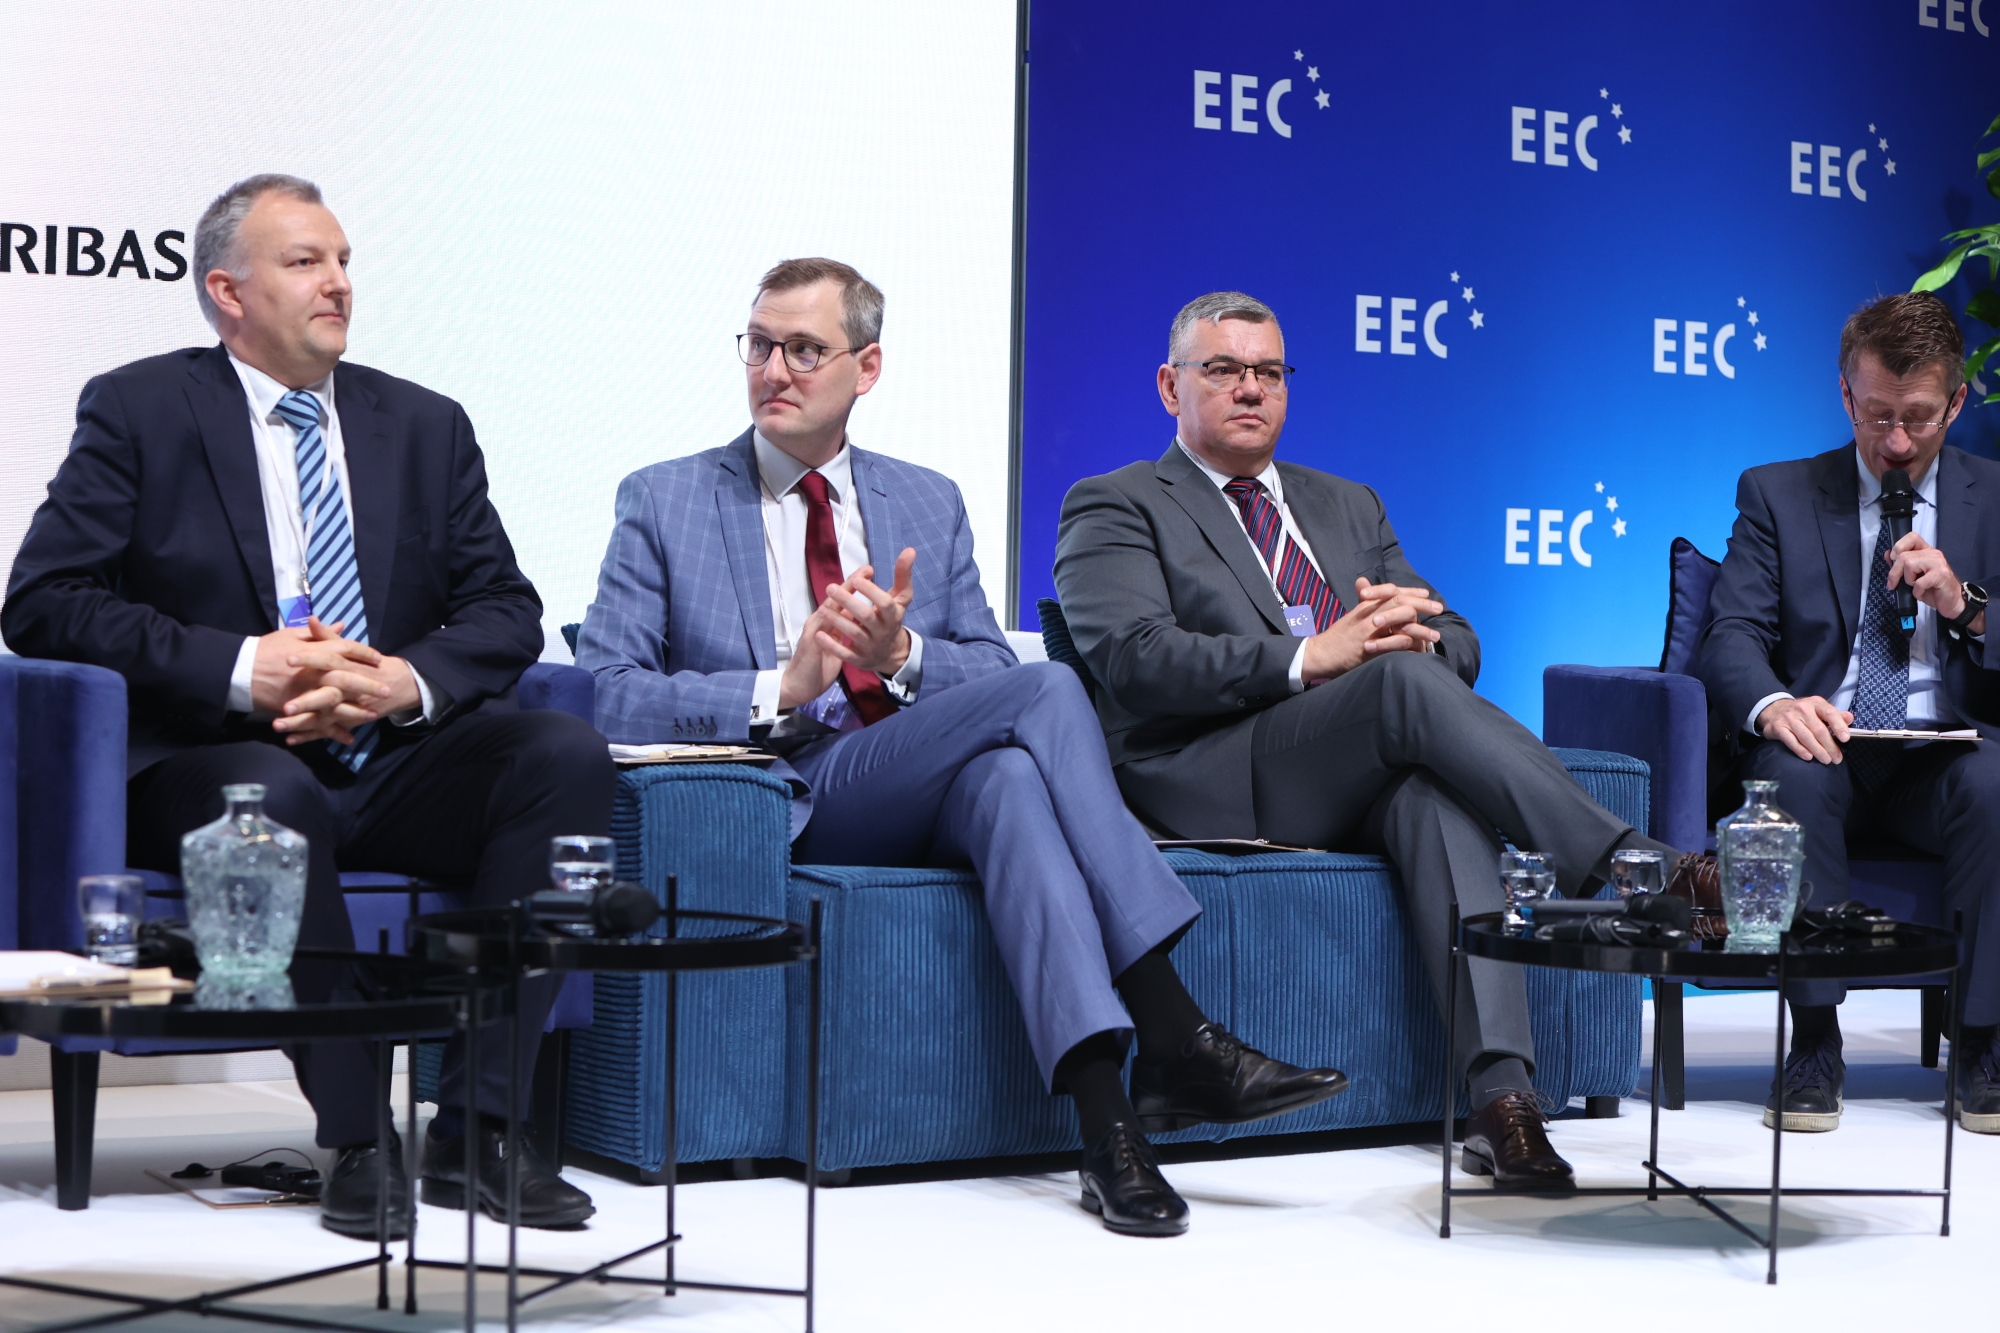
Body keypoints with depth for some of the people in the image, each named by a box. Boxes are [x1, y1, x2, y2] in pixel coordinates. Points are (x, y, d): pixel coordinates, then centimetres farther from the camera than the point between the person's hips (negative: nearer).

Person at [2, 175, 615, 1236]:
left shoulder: (425, 425, 16)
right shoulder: (136, 411, 5)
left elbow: (506, 612, 10)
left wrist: (408, 680, -13)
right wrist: (242, 668, -17)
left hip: (391, 768, 4)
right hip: (216, 762, -4)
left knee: (568, 753, -24)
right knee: (274, 796, -38)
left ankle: (474, 1126, -23)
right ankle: (356, 1140, -26)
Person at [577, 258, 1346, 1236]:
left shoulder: (928, 506, 20)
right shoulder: (663, 503, 9)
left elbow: (990, 675, 12)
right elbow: (607, 694, -2)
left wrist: (902, 657, -11)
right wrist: (781, 688, -17)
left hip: (922, 802, 4)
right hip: (786, 810, -4)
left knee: (1007, 771, -35)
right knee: (1046, 690, -27)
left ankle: (1106, 1114, -43)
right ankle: (1172, 1040, -33)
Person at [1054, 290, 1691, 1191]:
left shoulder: (1347, 506, 30)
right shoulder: (1115, 507, 11)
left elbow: (1459, 644, 21)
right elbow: (1133, 660, -8)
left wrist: (1414, 631, -6)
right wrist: (1309, 659, -20)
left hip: (1362, 780, 4)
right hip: (1216, 787, -4)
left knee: (1436, 791, -35)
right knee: (1406, 684, -33)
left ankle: (1499, 1090, -46)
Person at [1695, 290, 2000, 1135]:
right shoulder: (1778, 494, 10)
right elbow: (1732, 637, -2)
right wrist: (1772, 705, -25)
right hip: (1823, 747, 0)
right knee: (1793, 774, -36)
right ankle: (1814, 1042, -25)